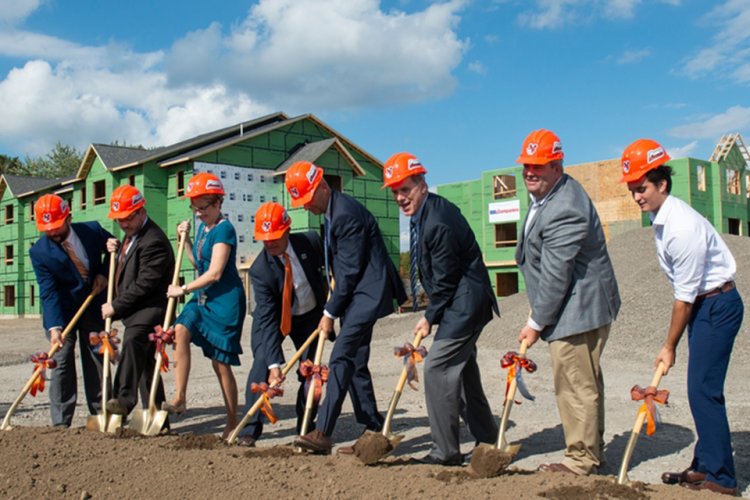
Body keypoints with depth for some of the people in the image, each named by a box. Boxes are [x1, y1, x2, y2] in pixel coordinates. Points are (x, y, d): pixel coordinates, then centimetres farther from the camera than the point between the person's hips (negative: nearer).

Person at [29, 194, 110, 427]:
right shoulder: (39, 252, -17)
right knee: (62, 363, -5)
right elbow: (48, 292, -22)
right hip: (61, 312, -2)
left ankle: (99, 414, 16)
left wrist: (104, 273, -6)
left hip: (94, 308, 2)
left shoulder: (92, 230, -11)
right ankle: (61, 422, 2)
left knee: (97, 361, 7)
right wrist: (54, 327, -32)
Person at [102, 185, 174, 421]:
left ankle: (124, 399, -43)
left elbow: (144, 284, -22)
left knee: (132, 341, -35)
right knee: (145, 362, 14)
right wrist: (117, 250, 8)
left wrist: (115, 306, -16)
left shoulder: (154, 241, -18)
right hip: (135, 310, 11)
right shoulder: (131, 234, 15)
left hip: (150, 308, -11)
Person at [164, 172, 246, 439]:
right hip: (203, 297, 8)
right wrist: (185, 240, 12)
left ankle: (232, 423, 13)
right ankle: (179, 398, -14)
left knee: (220, 362, -1)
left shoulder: (224, 229, -15)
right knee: (180, 331, -20)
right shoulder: (202, 227, 12)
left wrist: (183, 289, -12)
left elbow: (215, 273, -20)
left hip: (225, 300, -8)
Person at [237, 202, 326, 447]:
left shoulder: (311, 241, -22)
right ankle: (250, 429, -7)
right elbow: (267, 319, -29)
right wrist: (274, 364, -35)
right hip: (276, 318, -2)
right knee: (262, 364, -17)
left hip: (311, 315, 2)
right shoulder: (260, 269, -27)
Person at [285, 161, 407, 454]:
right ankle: (373, 427, 19)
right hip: (354, 296, 11)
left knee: (340, 359, -15)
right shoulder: (331, 212, 13)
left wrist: (330, 313, -13)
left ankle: (322, 433, -15)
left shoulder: (345, 213, -18)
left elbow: (350, 270, -19)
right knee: (355, 363, 11)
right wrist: (332, 309, 12)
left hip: (367, 292, -11)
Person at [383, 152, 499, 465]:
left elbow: (445, 279, -20)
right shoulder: (424, 212, 7)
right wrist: (432, 313, 15)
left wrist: (430, 318, -8)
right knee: (463, 369, 18)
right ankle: (487, 441, 33)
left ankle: (446, 451, 3)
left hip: (464, 304, -11)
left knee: (437, 368, -8)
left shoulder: (437, 222, -25)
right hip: (463, 304, 11)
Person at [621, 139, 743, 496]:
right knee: (701, 390, 13)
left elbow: (684, 297, -20)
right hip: (702, 305, 10)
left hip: (718, 306, -10)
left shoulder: (682, 227, -26)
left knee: (703, 390, -9)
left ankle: (722, 478, 2)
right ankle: (705, 466, 23)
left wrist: (669, 346, -12)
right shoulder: (661, 217, 3)